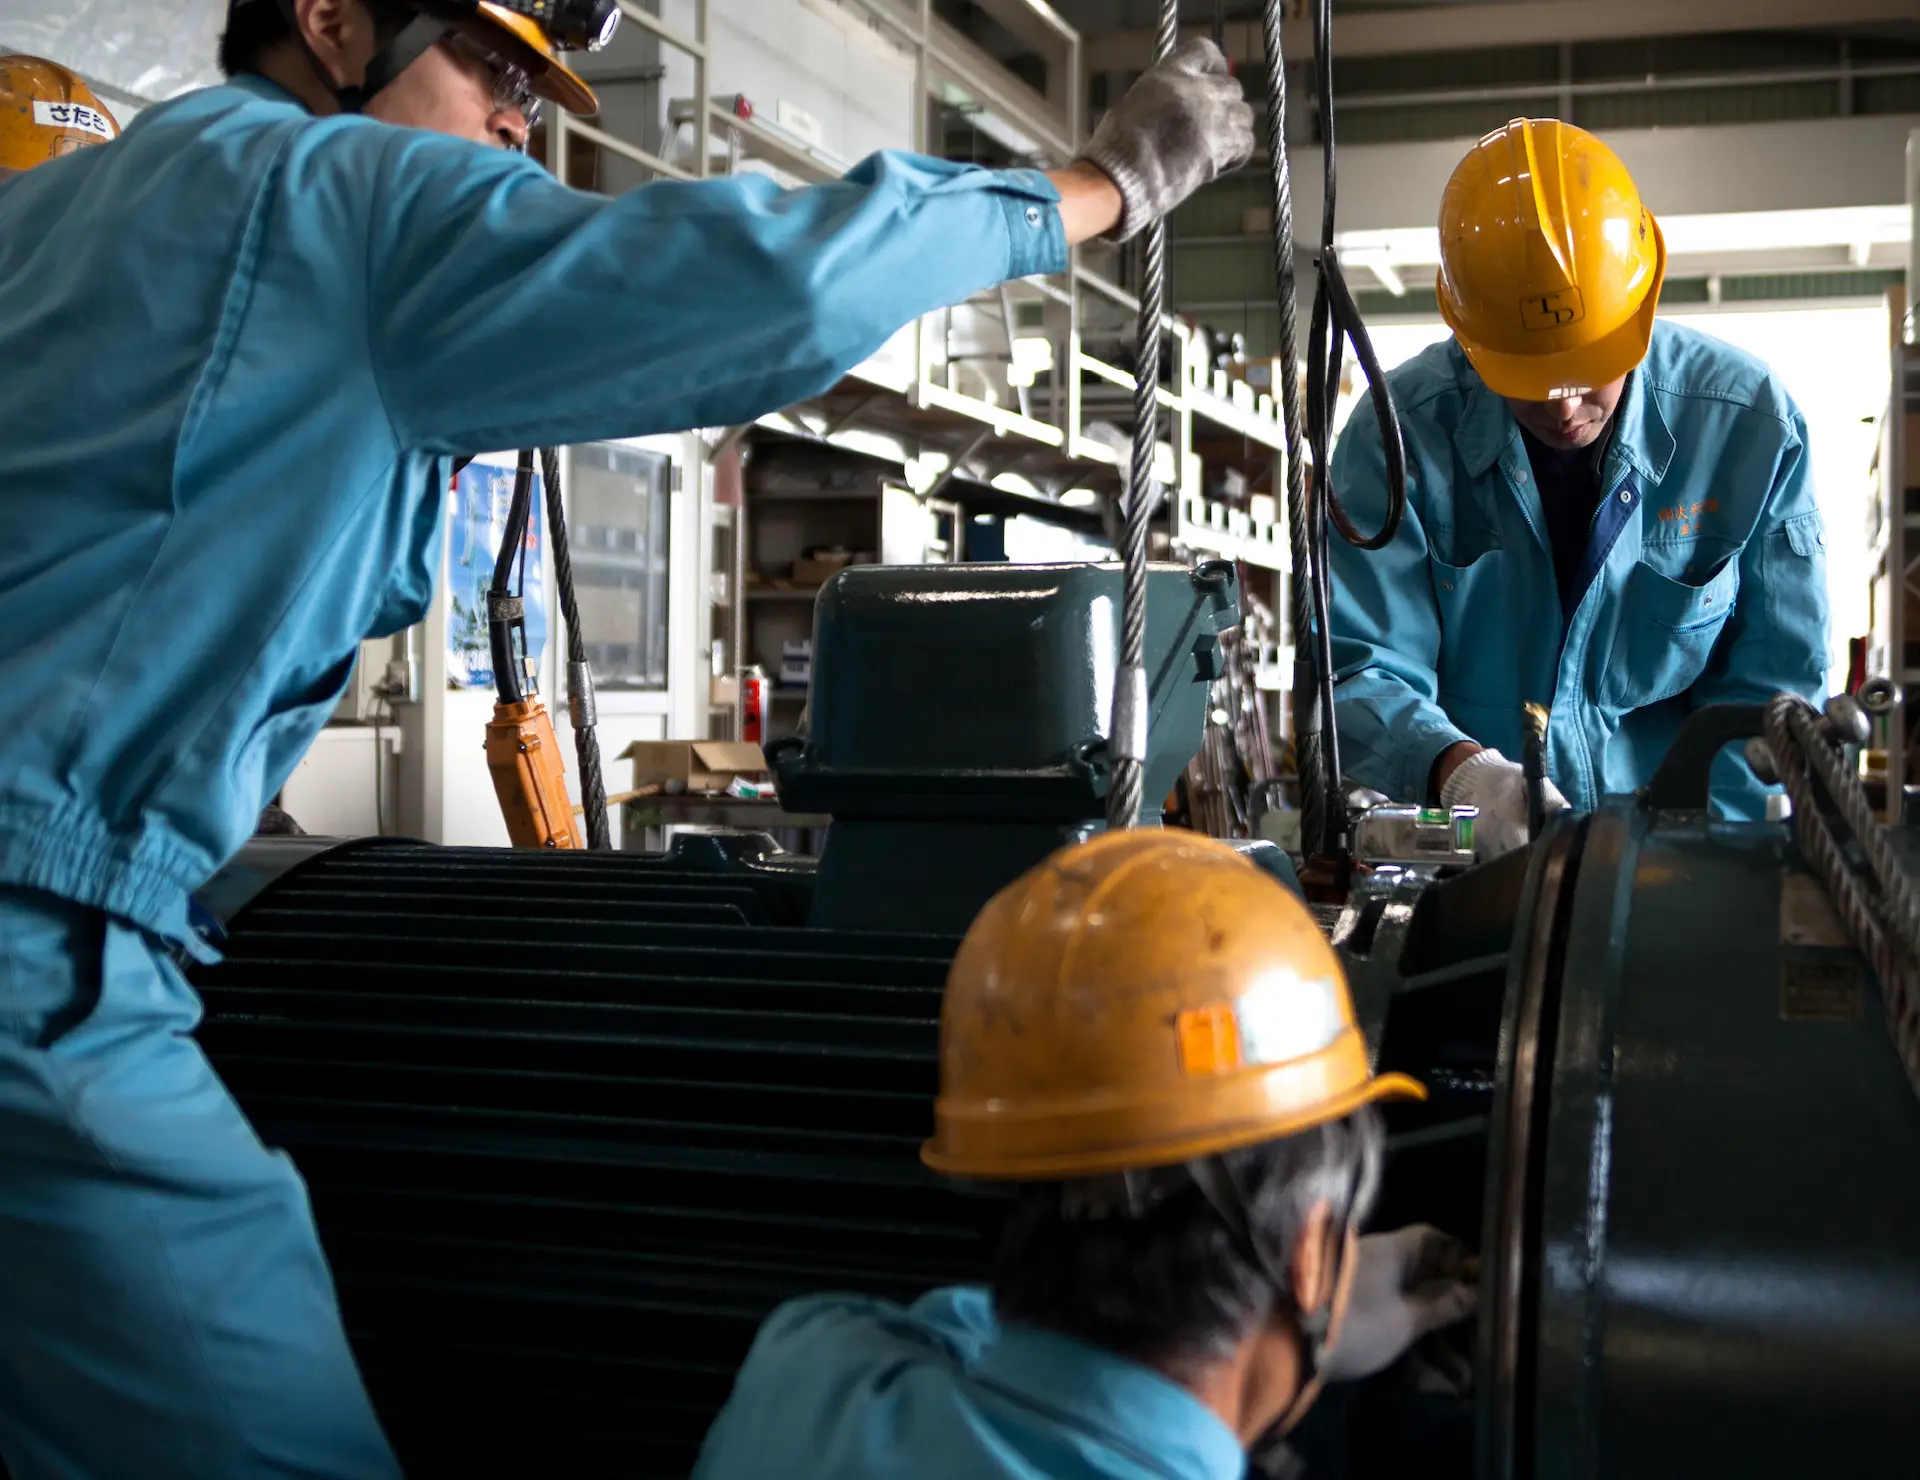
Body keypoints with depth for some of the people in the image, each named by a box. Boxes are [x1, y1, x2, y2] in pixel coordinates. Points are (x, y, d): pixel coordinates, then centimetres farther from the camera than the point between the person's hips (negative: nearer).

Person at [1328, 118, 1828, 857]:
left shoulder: (1750, 426, -5)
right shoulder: (1401, 433, -6)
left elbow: (1771, 686, -2)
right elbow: (1360, 671, -9)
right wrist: (1460, 769, -29)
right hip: (1469, 862, -1)